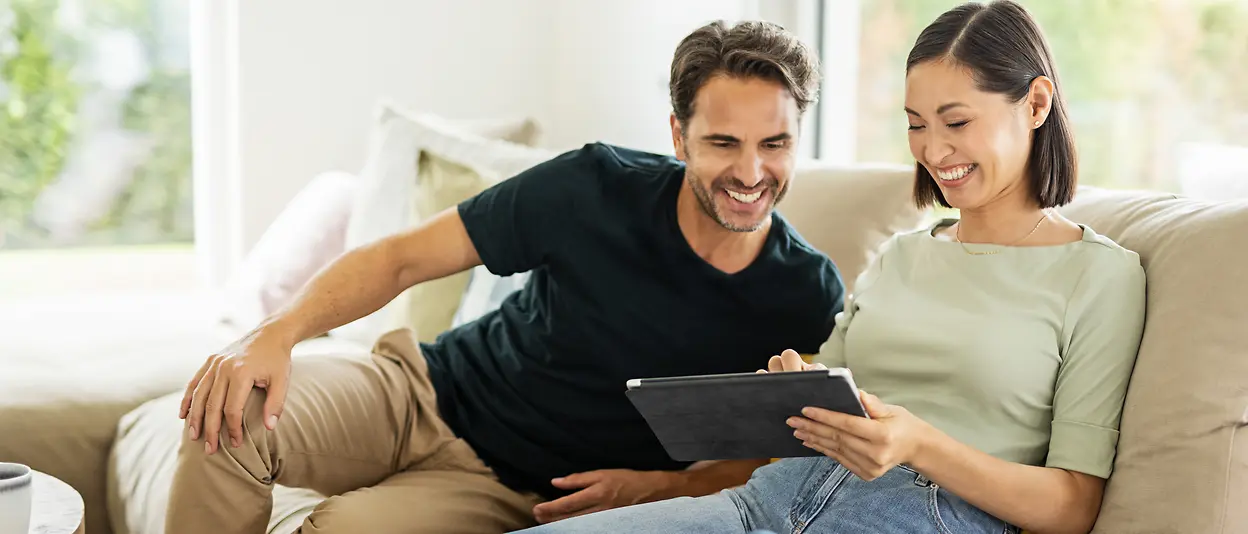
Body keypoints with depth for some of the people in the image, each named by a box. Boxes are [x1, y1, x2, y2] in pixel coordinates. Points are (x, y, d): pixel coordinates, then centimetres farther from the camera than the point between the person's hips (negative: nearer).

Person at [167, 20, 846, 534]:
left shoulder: (807, 298, -12)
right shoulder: (596, 187, -15)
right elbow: (402, 257, -9)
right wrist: (277, 332, -24)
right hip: (423, 391, 1)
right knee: (229, 415, -24)